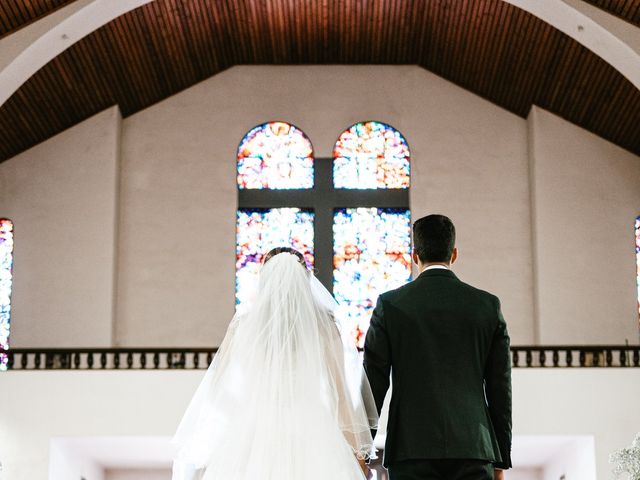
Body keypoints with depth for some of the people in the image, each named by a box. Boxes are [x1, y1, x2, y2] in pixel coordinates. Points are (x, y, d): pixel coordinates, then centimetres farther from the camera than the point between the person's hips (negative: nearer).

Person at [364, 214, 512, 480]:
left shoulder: (390, 304, 2)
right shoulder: (487, 305, 7)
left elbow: (374, 383, 2)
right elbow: (500, 387, 8)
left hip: (411, 449, -1)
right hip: (473, 449, 1)